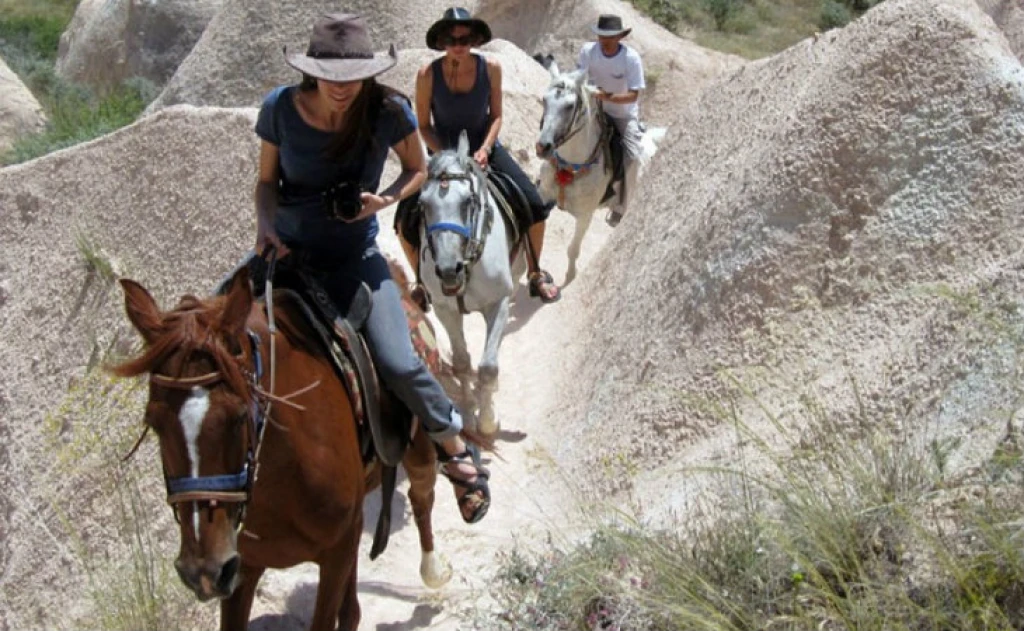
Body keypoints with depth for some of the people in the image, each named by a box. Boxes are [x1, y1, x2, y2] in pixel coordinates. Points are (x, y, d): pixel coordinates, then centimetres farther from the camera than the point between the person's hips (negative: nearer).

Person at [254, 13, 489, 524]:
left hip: (354, 256, -2)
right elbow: (267, 180, 3)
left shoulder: (389, 112, -15)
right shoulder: (280, 108, -12)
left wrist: (384, 200, -16)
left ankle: (456, 449, 8)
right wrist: (266, 224, -17)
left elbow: (417, 170, 3)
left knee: (397, 362, -19)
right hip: (288, 251, 2)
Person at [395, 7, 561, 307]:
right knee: (405, 222, -16)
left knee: (535, 205, -14)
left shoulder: (491, 68, -13)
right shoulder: (428, 74, -18)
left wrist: (484, 150, -19)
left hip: (484, 148, 1)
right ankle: (422, 283, 11)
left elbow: (496, 116, -3)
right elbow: (424, 125, -8)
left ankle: (535, 273, 10)